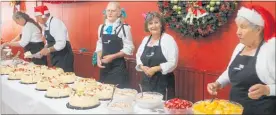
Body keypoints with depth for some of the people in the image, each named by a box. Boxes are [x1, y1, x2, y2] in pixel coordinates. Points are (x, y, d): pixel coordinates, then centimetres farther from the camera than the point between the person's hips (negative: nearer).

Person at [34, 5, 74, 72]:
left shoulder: (56, 23, -19)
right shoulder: (47, 25, 9)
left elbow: (61, 44, -26)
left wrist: (48, 50, -22)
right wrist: (44, 50, 4)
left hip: (64, 57, -9)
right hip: (55, 58, 9)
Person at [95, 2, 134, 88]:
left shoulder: (124, 28, -9)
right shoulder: (101, 27, 8)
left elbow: (128, 49, -10)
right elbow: (100, 45, 14)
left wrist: (112, 57, -15)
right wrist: (98, 58, -2)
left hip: (118, 66, -5)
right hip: (104, 66, 5)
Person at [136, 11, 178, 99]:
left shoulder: (168, 39, -9)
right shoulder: (145, 39, 9)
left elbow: (172, 63, -15)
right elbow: (138, 57, 16)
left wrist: (155, 69, -21)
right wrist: (142, 67, -4)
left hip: (163, 83, -6)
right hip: (147, 81, 6)